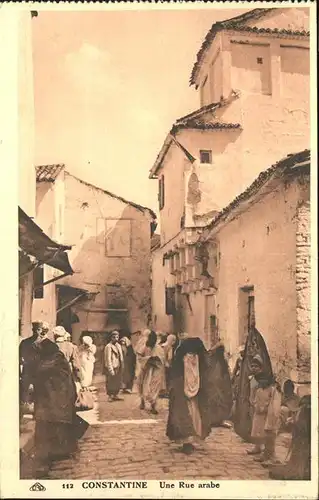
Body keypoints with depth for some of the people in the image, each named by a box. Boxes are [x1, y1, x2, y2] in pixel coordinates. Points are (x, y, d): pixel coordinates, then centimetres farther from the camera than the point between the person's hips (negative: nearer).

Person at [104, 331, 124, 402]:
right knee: (110, 382, 0)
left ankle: (115, 395, 24)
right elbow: (108, 359, -15)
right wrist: (111, 370, -18)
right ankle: (110, 396, 12)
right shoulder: (108, 346, -13)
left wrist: (122, 366, 9)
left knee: (118, 382, 12)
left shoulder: (119, 345, 11)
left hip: (118, 367, 7)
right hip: (111, 367, -7)